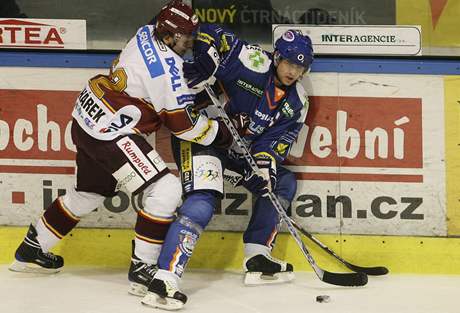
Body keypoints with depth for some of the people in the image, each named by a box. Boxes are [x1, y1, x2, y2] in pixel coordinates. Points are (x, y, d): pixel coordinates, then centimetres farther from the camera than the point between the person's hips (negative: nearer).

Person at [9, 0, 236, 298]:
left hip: (88, 120, 10)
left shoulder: (147, 34, 2)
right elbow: (182, 123, -15)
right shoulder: (168, 68, -23)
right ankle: (142, 270, -9)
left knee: (90, 192, 27)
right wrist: (217, 132, -2)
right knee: (166, 190, -13)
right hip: (110, 133, -10)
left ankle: (32, 250, 41)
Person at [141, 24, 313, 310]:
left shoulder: (296, 102, 2)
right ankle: (164, 280, -33)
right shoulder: (253, 62, -18)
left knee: (283, 182, 11)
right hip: (199, 133, -9)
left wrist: (263, 166, -20)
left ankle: (257, 259, 13)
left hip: (240, 147, 9)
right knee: (202, 202, -25)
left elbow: (276, 141, -2)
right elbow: (210, 35, -17)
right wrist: (205, 61, -32)